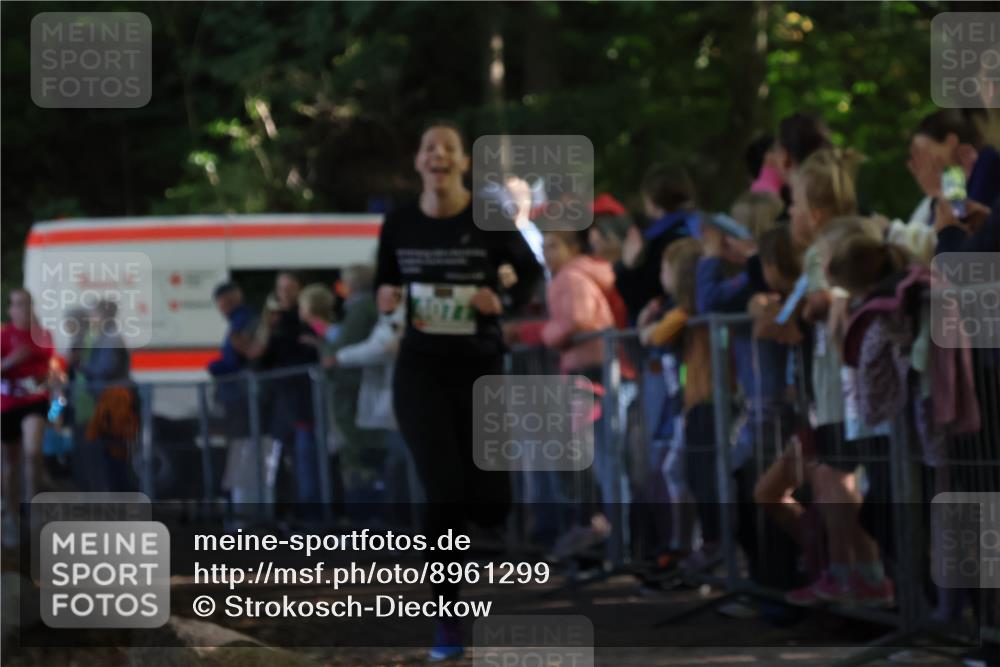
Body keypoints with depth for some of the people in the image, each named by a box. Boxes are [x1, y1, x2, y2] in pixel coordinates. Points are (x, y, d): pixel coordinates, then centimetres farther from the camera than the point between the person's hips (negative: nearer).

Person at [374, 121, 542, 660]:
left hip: (481, 369, 0)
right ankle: (447, 619, -2)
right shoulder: (399, 225, -1)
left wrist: (503, 299, -15)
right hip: (421, 370, 0)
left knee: (490, 500, 1)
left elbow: (531, 271, 5)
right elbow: (384, 283, 14)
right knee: (444, 493, -12)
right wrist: (385, 299, -10)